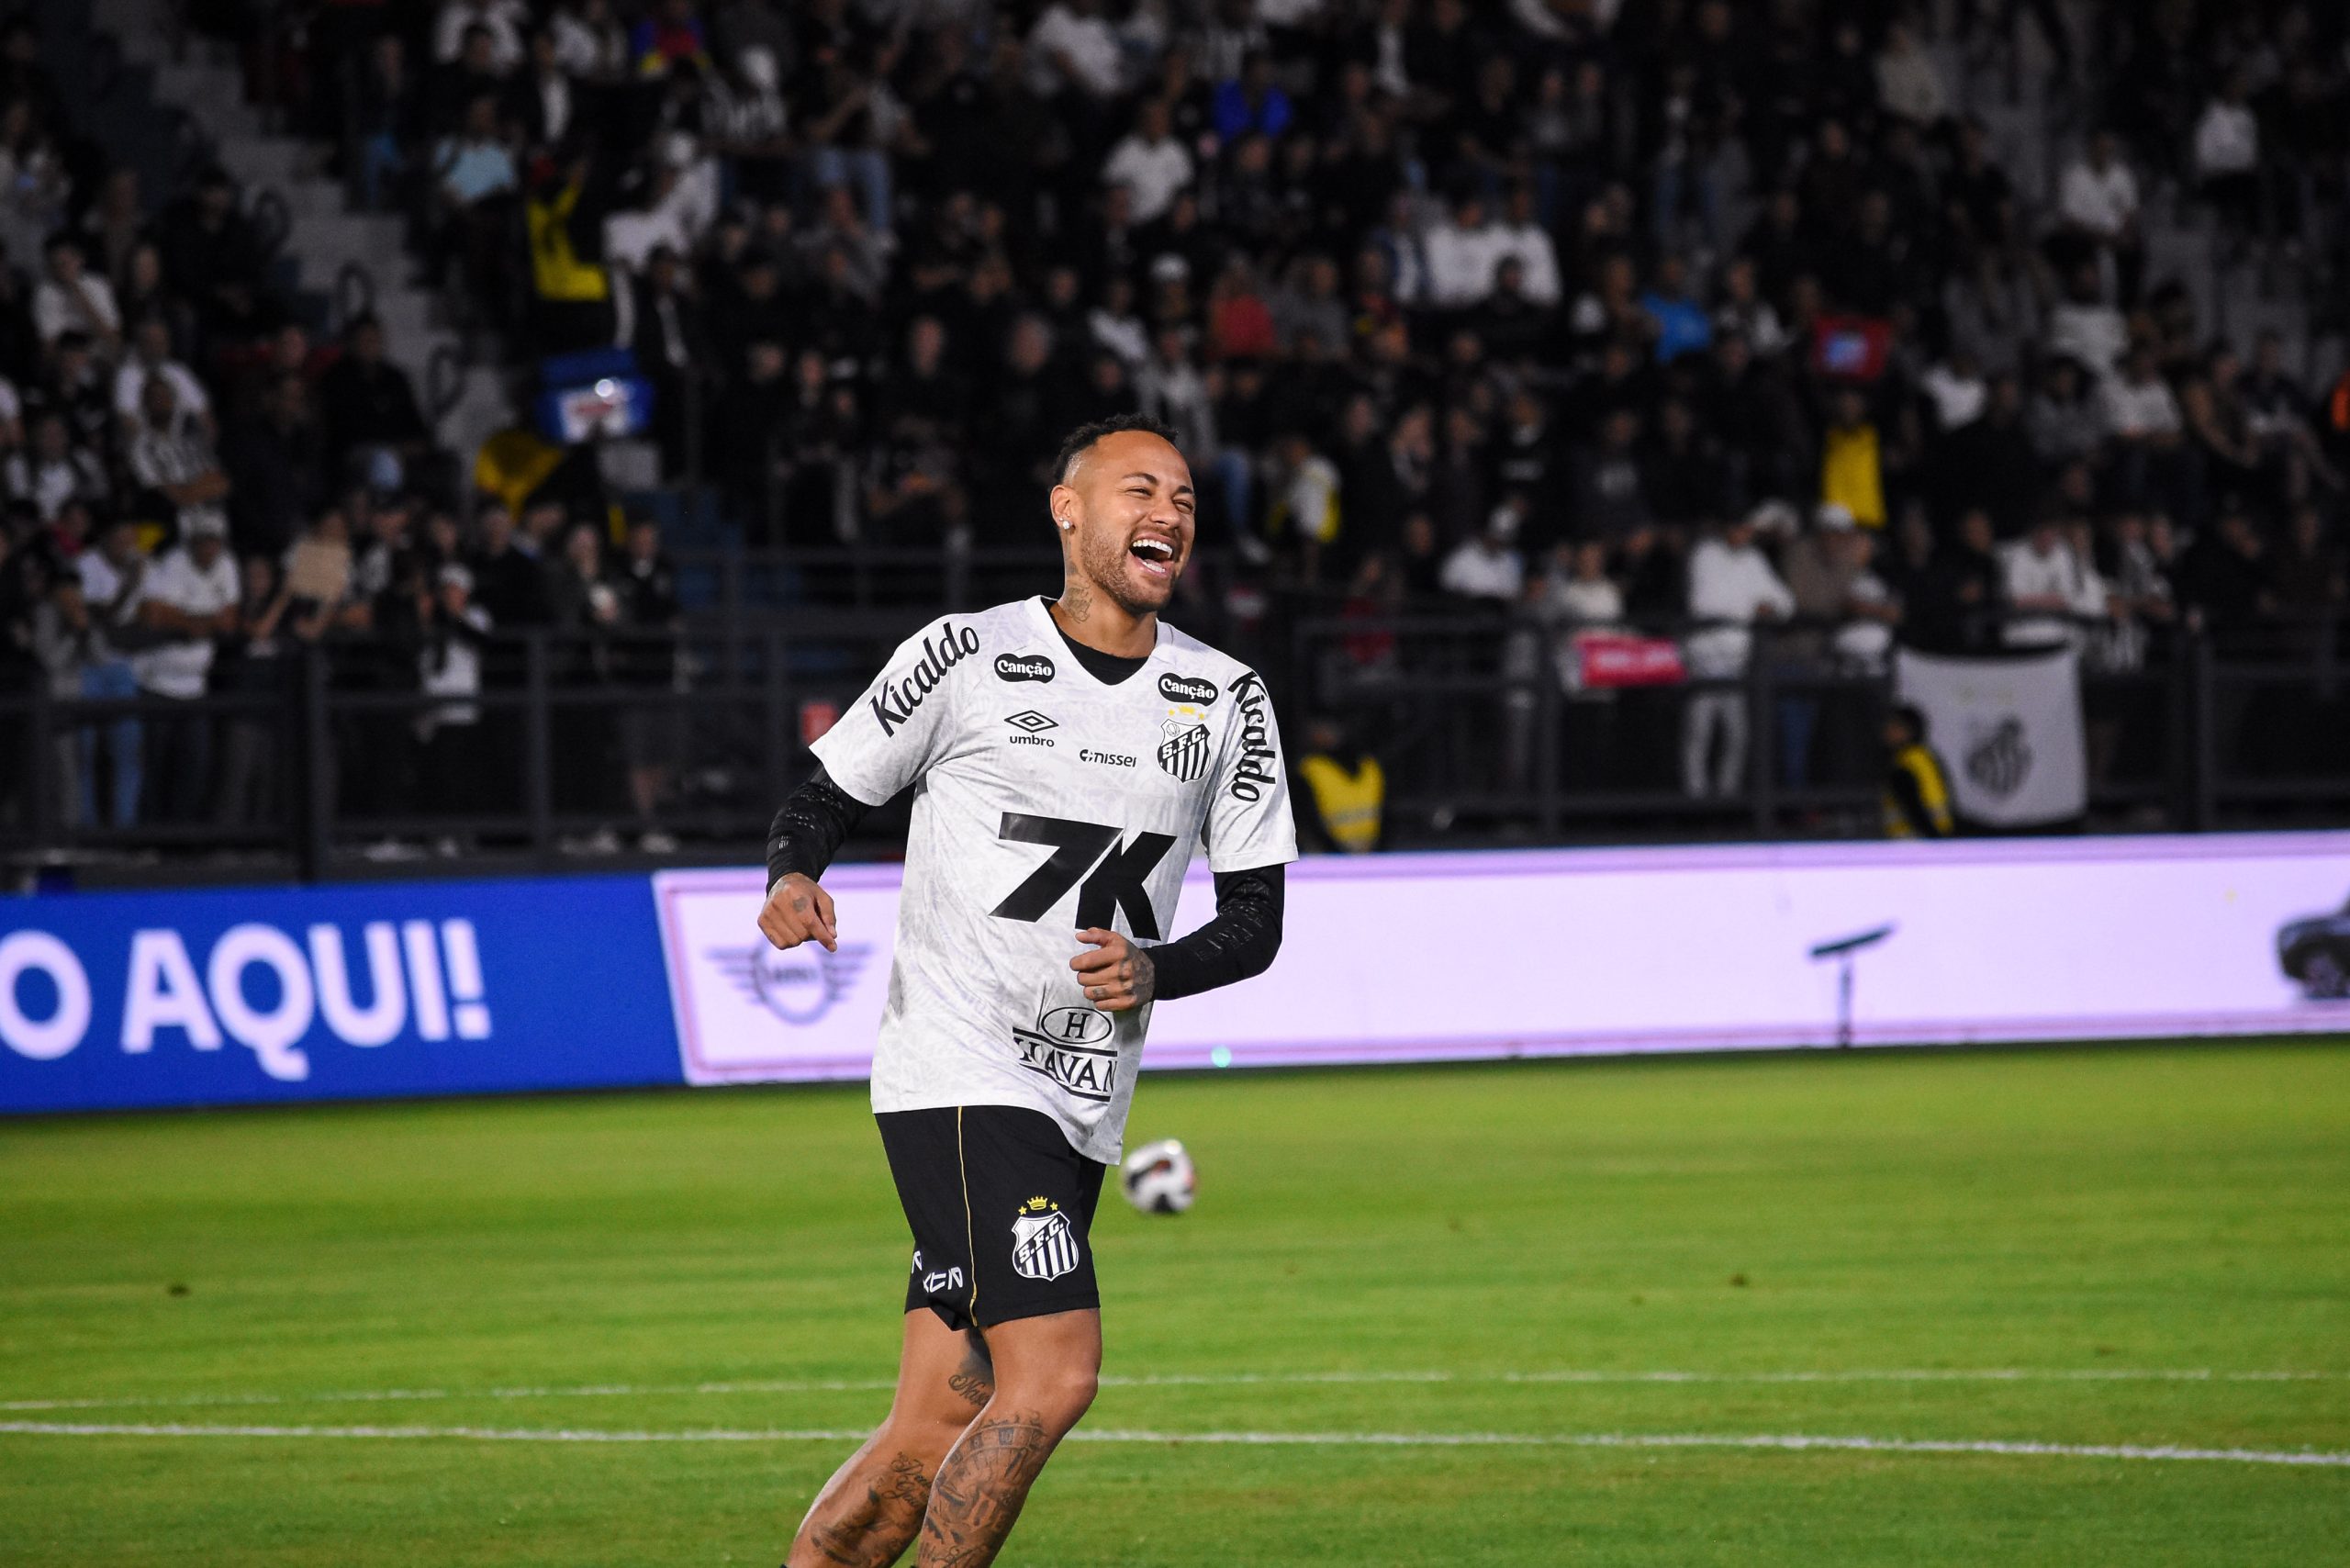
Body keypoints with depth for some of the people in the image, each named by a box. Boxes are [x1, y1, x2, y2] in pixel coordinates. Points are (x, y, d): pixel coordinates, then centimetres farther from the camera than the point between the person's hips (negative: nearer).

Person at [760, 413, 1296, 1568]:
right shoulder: (967, 658, -3)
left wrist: (1156, 970, -9)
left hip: (1080, 1114, 6)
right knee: (1051, 1376, -20)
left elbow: (1257, 918, 12)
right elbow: (824, 797, 6)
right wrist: (793, 878, -17)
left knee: (932, 1444, 3)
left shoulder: (1226, 701, 10)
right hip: (958, 1075, -5)